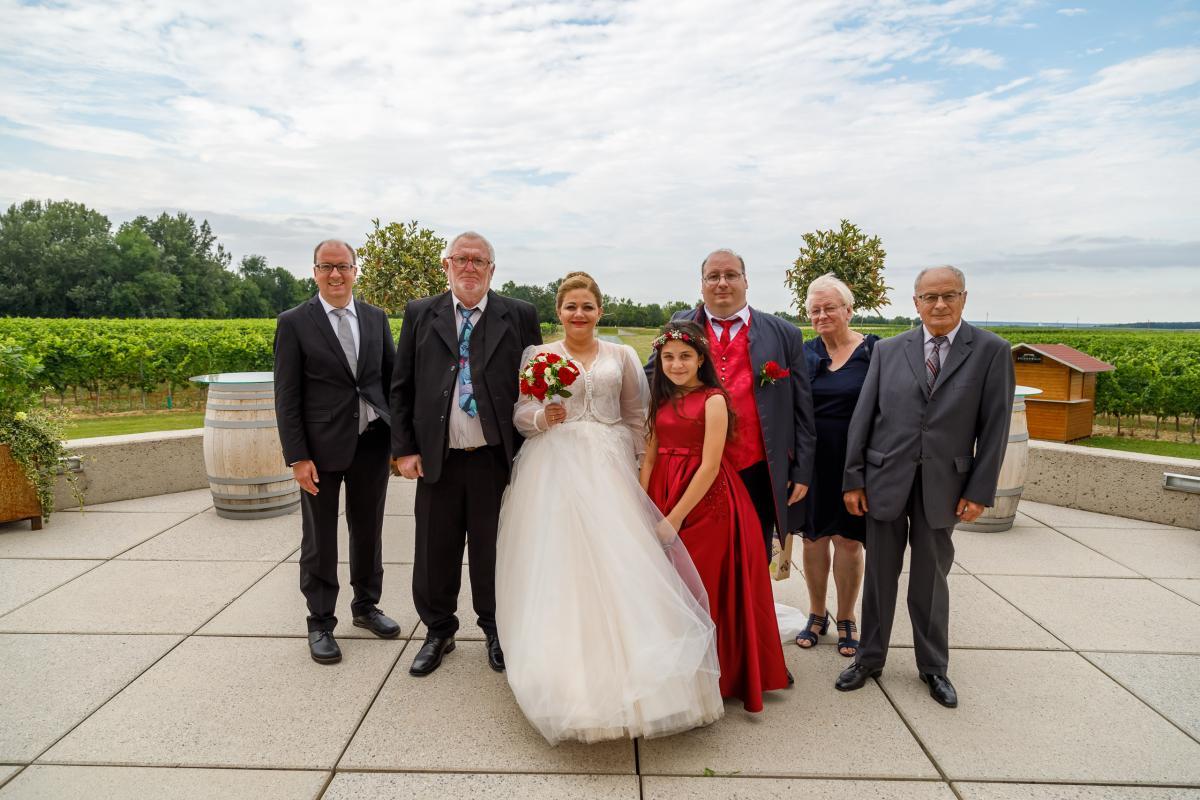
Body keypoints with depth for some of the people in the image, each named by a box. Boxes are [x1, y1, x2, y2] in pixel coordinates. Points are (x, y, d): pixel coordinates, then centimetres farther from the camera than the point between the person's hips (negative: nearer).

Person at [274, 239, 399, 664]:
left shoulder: (376, 318, 6)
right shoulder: (294, 323, -4)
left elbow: (392, 378, 8)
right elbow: (286, 396, -6)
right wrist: (297, 457, -11)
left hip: (373, 443, 3)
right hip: (322, 448, -3)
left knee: (368, 530, 16)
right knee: (319, 540, 9)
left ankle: (366, 605, 35)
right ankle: (320, 623, 26)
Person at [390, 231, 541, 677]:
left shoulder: (519, 317, 1)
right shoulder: (419, 315, 5)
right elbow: (401, 388, 7)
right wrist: (403, 449, 0)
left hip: (497, 459, -1)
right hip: (436, 460, 2)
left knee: (493, 554, 12)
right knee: (435, 555, 13)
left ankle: (496, 631, 34)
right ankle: (438, 632, 35)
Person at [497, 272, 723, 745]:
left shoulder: (621, 356, 10)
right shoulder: (538, 356, 6)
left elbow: (637, 416, 10)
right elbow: (519, 413, 5)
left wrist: (642, 466, 3)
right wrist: (543, 416, -15)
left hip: (609, 469, 1)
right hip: (554, 469, 0)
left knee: (618, 561, -6)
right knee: (559, 565, -3)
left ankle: (625, 667, 9)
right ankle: (565, 669, 12)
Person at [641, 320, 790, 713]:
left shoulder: (713, 400, -9)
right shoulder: (661, 401, 10)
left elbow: (710, 465, -15)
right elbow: (650, 459, 7)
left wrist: (677, 516, -16)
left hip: (705, 505, -6)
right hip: (661, 502, 6)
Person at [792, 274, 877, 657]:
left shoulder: (874, 350, -4)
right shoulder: (805, 352, 3)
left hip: (854, 461, -2)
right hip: (812, 460, 3)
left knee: (848, 539, 8)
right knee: (813, 536, 11)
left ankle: (846, 619, 26)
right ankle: (817, 614, 29)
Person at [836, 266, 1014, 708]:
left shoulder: (991, 351, -1)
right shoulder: (888, 350, 2)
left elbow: (995, 427, -3)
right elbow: (862, 417, 1)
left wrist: (980, 490, -7)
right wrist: (853, 479, -2)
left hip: (943, 484, -1)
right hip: (885, 479, 1)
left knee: (931, 579, 13)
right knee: (880, 575, 12)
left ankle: (933, 667, 32)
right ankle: (869, 659, 29)